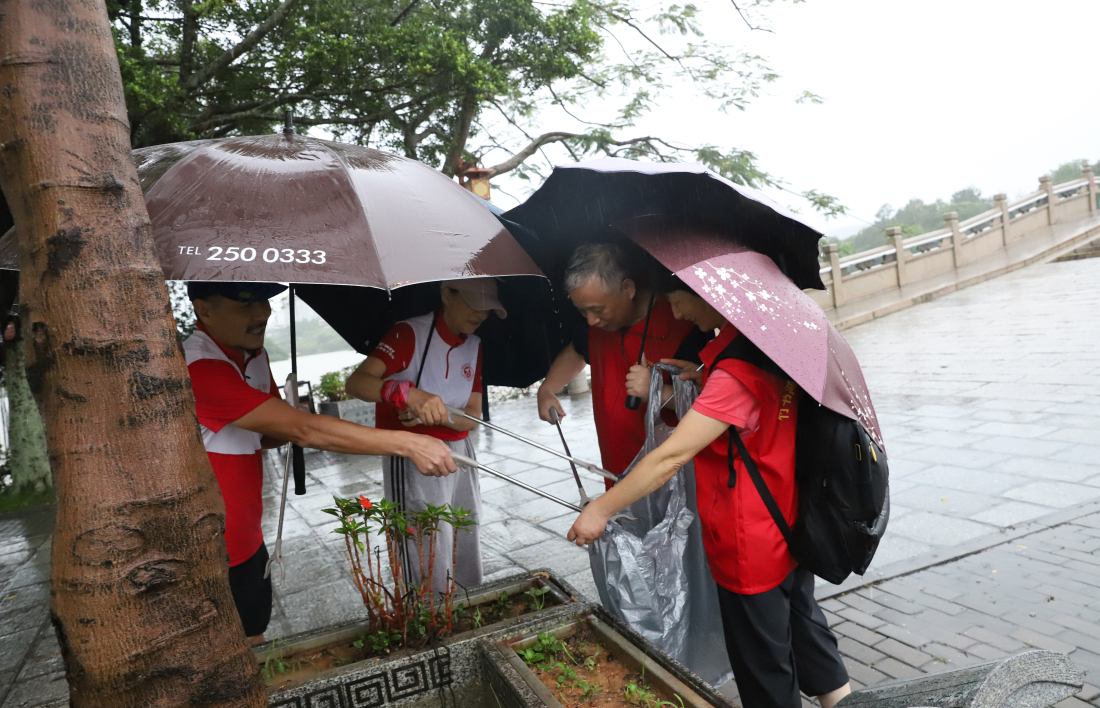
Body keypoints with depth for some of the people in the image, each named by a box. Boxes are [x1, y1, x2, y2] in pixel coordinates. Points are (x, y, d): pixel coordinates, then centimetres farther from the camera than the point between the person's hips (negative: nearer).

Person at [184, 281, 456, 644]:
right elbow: (303, 430, -33)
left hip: (248, 541, 8)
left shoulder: (254, 355, 2)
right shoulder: (200, 368, -29)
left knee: (255, 632, 21)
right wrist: (409, 444, -33)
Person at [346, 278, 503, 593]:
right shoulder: (410, 333, -13)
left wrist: (436, 414, -22)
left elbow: (472, 417, 0)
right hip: (412, 459, -6)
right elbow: (355, 382, -27)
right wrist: (409, 393, -45)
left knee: (469, 549, 14)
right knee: (430, 561, -3)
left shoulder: (474, 346, 6)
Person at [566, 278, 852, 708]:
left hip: (751, 548, -9)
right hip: (792, 526, 9)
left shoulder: (734, 372, -29)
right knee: (802, 622, 28)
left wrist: (600, 509, -21)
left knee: (766, 674, 12)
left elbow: (671, 456, -29)